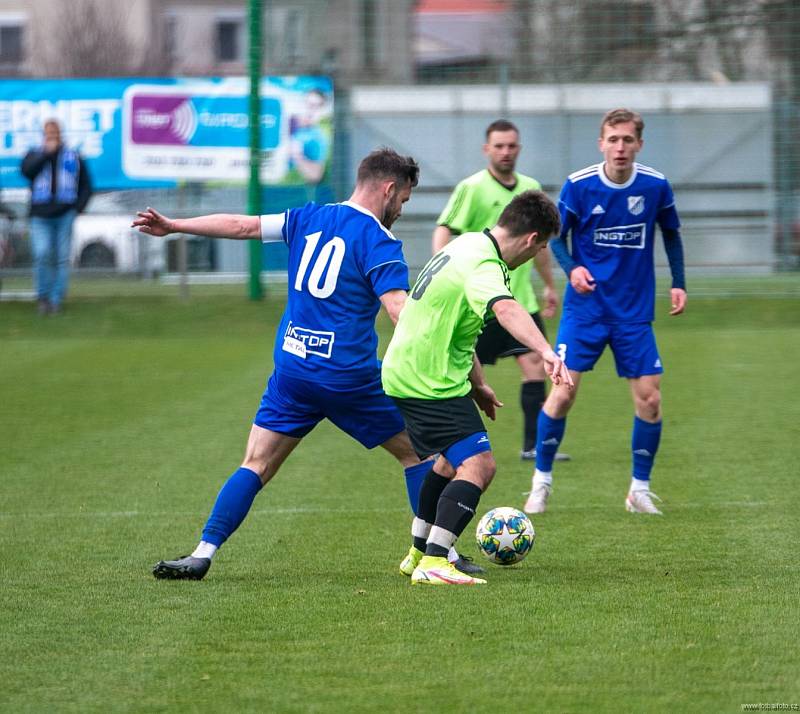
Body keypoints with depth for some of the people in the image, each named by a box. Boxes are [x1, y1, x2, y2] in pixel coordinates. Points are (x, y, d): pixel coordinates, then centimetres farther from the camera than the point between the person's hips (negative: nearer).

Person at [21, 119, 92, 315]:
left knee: (62, 258, -2)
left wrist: (79, 207, 0)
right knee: (42, 254, -14)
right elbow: (27, 170, -12)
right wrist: (46, 152, -11)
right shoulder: (35, 155, 11)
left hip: (65, 215, 1)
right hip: (40, 215, -1)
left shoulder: (73, 157, 12)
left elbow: (86, 186, 14)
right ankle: (43, 297, -1)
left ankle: (57, 300, 4)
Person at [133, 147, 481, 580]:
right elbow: (400, 310, -19)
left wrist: (172, 226, 22)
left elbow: (242, 226, 12)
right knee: (417, 450, 13)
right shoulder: (378, 240, -9)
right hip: (350, 377, -4)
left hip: (292, 369, 5)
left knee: (255, 466, 7)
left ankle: (203, 554, -5)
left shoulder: (310, 218, 9)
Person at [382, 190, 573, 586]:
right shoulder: (484, 266, -22)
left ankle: (419, 553, 38)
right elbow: (506, 309, -46)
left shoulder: (469, 244, 10)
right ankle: (433, 564, -23)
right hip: (430, 383, -11)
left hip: (407, 371, 11)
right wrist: (547, 352, -61)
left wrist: (477, 385, 28)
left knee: (454, 460, 27)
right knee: (479, 465, -16)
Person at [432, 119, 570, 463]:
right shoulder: (472, 188, -7)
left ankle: (534, 445, -2)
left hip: (520, 298, 6)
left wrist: (549, 285, 26)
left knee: (535, 364, -5)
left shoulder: (531, 188, 11)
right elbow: (443, 231, -12)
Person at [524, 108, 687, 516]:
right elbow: (557, 237, 2)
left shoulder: (655, 186, -4)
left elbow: (671, 234, 13)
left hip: (635, 313, 2)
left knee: (649, 399, -3)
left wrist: (678, 283, 3)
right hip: (585, 309, -2)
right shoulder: (578, 185, -9)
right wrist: (571, 268, -18)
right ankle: (541, 481, 8)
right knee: (562, 393, -9)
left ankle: (639, 489, 13)